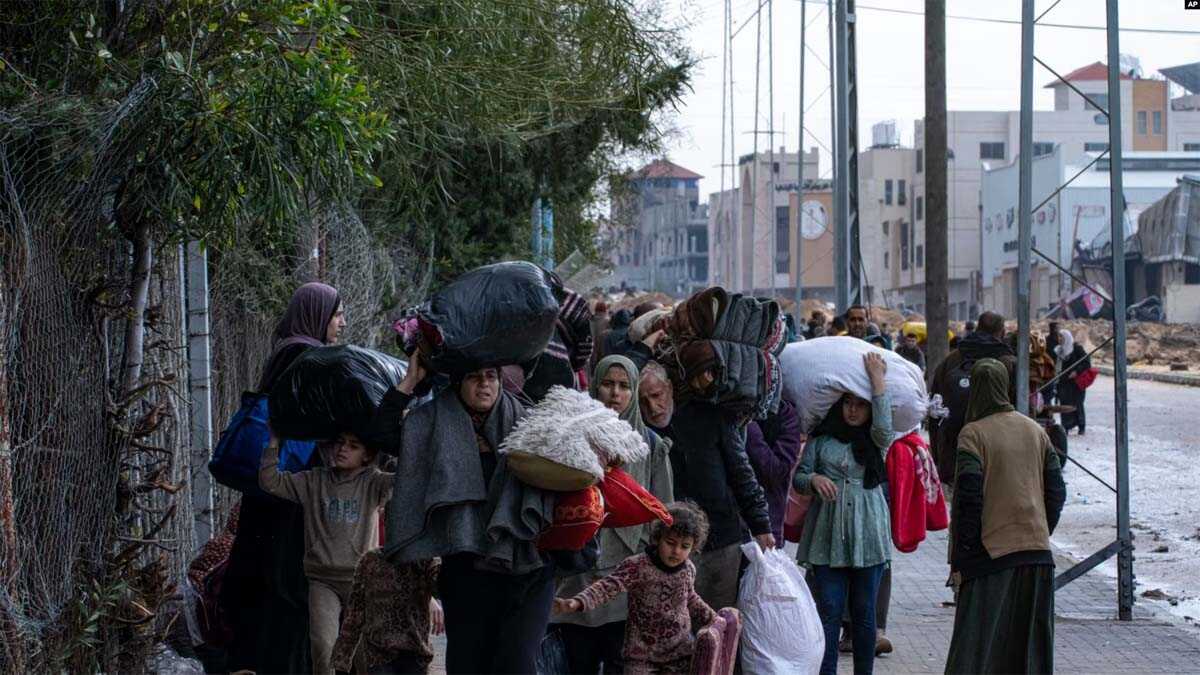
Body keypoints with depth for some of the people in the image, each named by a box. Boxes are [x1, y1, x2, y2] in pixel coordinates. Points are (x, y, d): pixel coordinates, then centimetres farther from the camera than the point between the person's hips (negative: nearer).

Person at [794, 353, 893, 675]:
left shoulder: (875, 441, 6)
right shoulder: (821, 439, 8)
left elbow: (884, 425, -16)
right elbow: (798, 477, 7)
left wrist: (877, 379, -13)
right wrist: (814, 479, -16)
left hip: (867, 535, 0)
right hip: (827, 535, 0)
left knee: (864, 612, 6)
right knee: (829, 610, 0)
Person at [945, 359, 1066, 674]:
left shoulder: (974, 433, -9)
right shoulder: (1035, 430, 8)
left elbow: (967, 499, -13)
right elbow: (1057, 491, 11)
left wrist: (959, 560, -8)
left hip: (991, 553, -5)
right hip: (1037, 552, 5)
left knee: (977, 647, -3)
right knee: (1029, 648, 12)